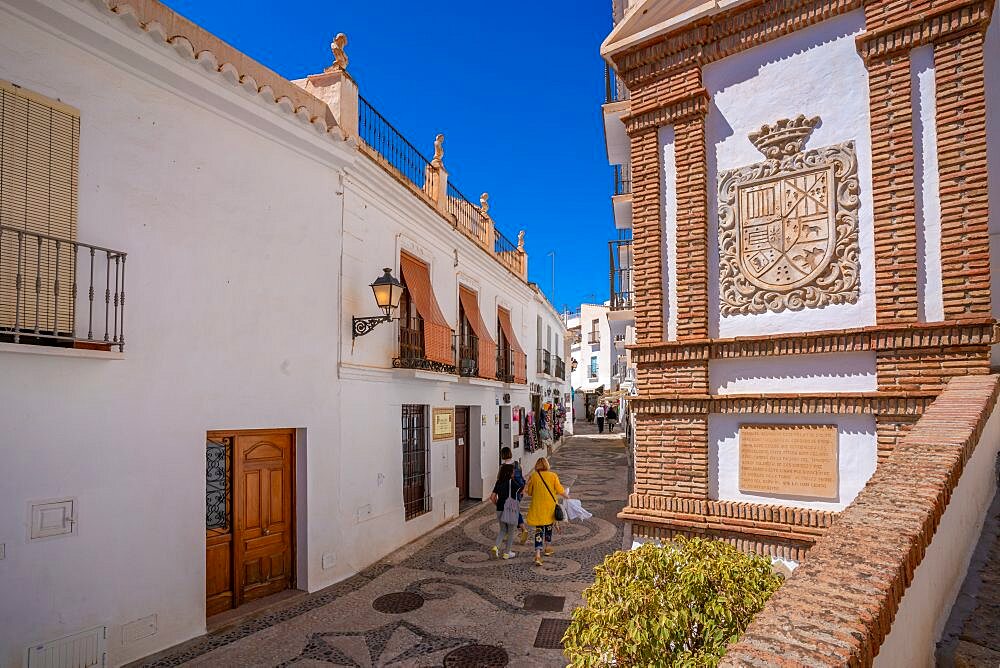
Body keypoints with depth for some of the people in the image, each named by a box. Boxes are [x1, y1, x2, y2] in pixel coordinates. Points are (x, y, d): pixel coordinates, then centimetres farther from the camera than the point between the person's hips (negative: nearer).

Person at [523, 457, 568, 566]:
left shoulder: (533, 476, -6)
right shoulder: (553, 475, -7)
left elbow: (529, 492, 2)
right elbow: (560, 490, -6)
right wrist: (566, 495, 14)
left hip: (537, 507, -1)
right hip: (550, 506, 1)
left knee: (539, 529, 1)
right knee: (549, 526, 23)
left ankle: (538, 555, -13)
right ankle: (547, 549, 38)